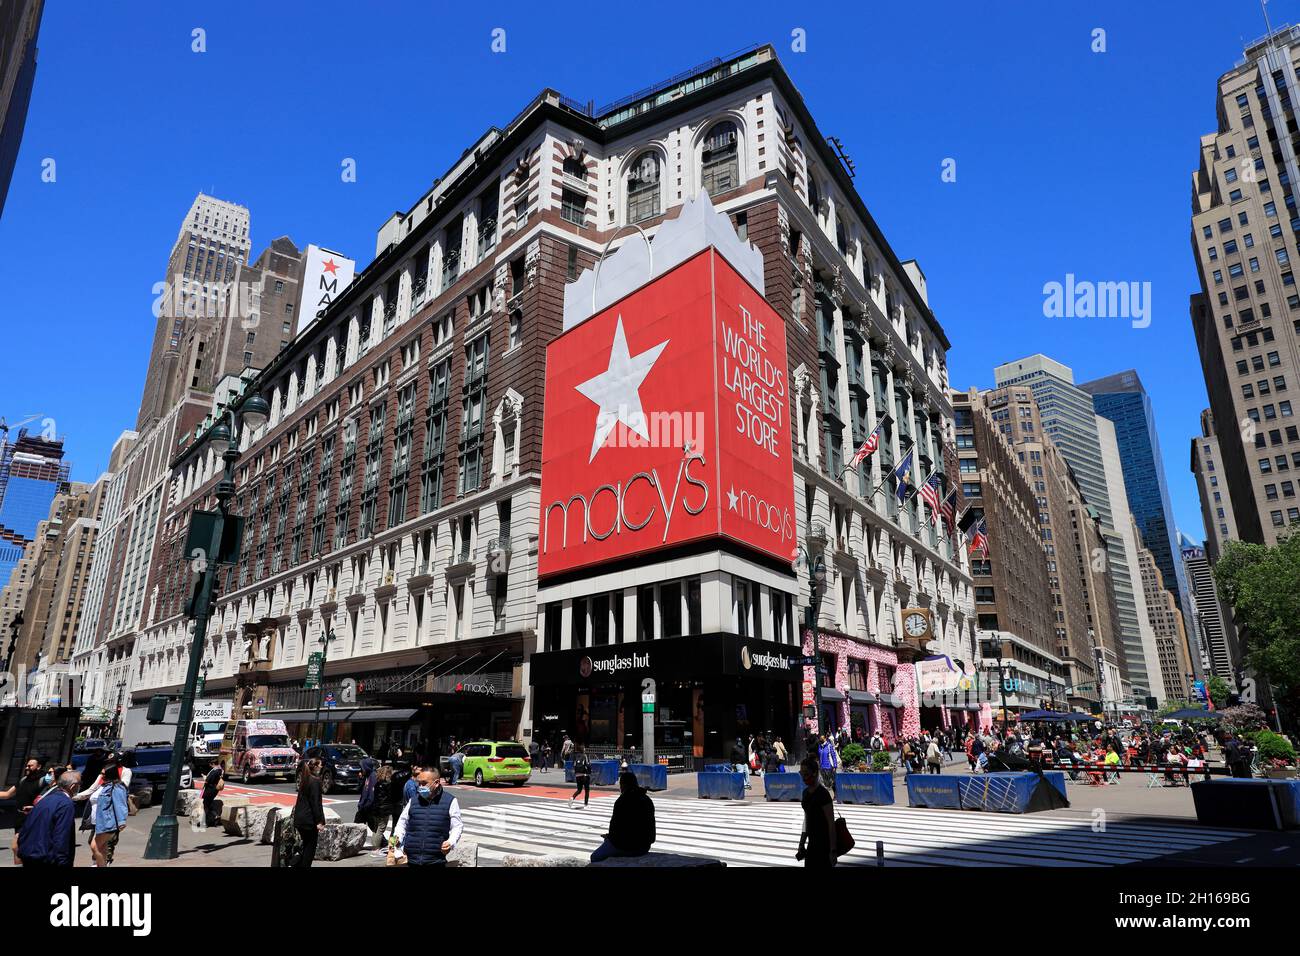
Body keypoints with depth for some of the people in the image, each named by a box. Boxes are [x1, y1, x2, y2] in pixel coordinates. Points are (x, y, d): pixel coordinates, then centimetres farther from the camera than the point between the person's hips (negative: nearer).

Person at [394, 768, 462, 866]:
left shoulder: (450, 801, 0)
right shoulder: (413, 801, 9)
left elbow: (457, 827, 2)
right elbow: (402, 822, 18)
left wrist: (451, 842, -16)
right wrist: (397, 837, -1)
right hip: (412, 859, 3)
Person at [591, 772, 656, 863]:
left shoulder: (622, 801, -17)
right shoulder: (648, 800, 5)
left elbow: (615, 826, -16)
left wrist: (609, 836, 7)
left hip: (625, 847, -7)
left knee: (596, 857, 14)